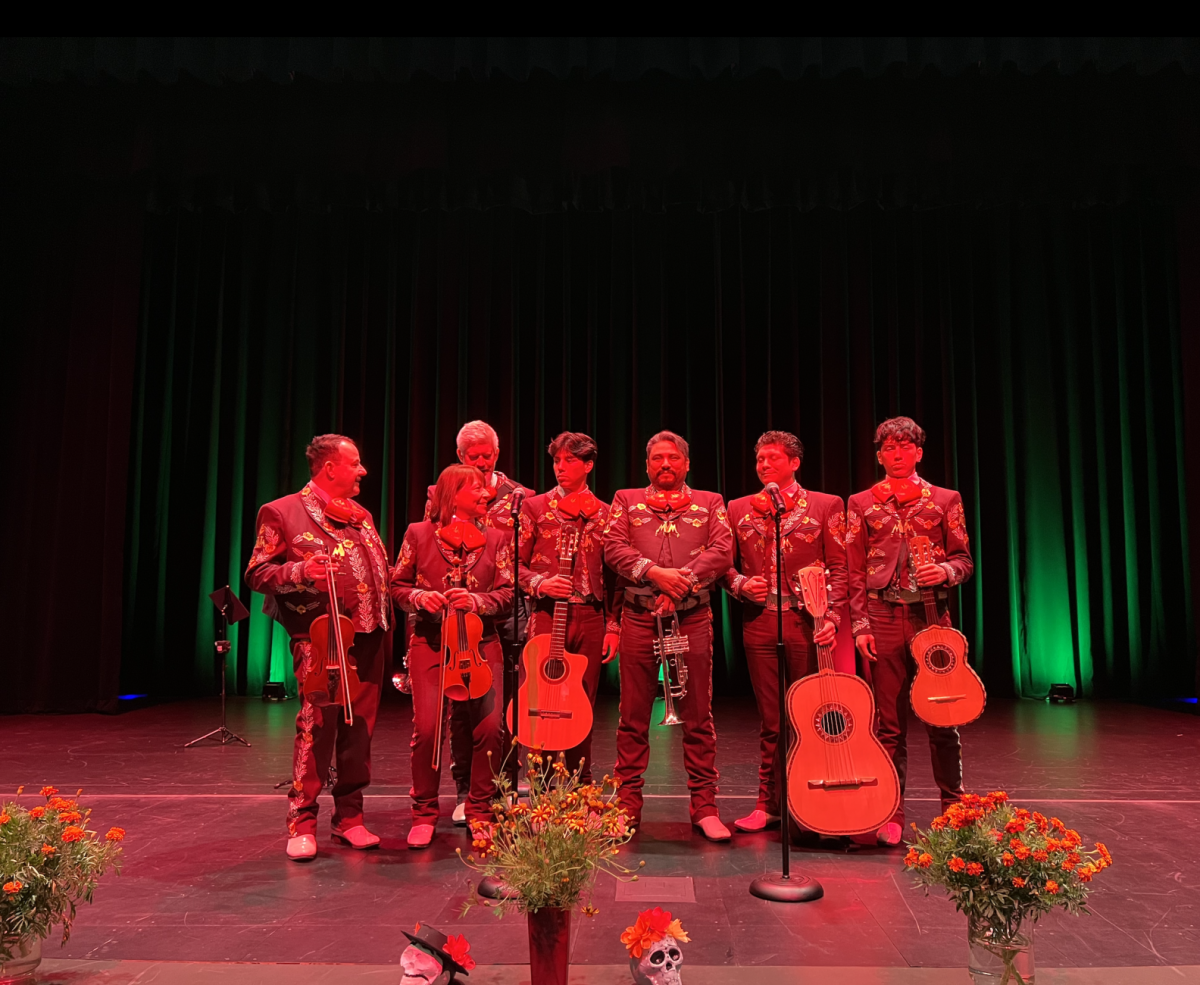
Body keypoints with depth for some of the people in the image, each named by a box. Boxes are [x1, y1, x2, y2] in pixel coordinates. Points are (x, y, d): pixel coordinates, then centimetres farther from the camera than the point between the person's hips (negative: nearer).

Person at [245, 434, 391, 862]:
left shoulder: (362, 516, 20)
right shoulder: (282, 513, 0)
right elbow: (257, 574, -3)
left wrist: (385, 619, 11)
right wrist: (299, 571, -20)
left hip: (368, 638, 6)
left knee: (359, 729, 8)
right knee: (317, 724, -8)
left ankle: (349, 816, 19)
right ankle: (301, 823, 5)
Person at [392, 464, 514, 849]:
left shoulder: (496, 538, 9)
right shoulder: (419, 534, 6)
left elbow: (509, 593, 3)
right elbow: (397, 586, 10)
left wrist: (476, 601, -15)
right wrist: (419, 597, -11)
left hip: (480, 642, 2)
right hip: (430, 641, -1)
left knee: (490, 726, -7)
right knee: (427, 727, -9)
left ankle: (480, 812, 14)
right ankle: (424, 814, 12)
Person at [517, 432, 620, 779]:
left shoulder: (603, 513, 10)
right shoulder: (535, 507, 6)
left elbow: (614, 576, 10)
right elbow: (516, 563, 4)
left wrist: (613, 626, 4)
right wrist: (539, 583, -15)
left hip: (590, 617, 2)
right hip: (547, 614, -2)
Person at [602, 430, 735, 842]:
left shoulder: (710, 503, 13)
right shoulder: (626, 500, 13)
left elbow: (723, 551, -2)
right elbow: (613, 546, -2)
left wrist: (682, 583, -15)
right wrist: (654, 572, -16)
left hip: (693, 619, 0)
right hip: (638, 619, 0)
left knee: (698, 718, 4)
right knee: (633, 718, 5)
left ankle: (704, 807, 13)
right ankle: (628, 806, 16)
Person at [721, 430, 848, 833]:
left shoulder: (826, 506, 5)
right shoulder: (739, 509, 12)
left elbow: (839, 568, 0)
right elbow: (724, 564, 14)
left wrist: (832, 616, -12)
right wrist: (740, 584, -6)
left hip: (809, 623, -2)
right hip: (760, 623, 2)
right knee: (771, 720, 8)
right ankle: (769, 804, 19)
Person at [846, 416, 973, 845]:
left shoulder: (945, 500, 9)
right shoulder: (861, 504, 8)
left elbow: (964, 559, 10)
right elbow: (855, 572, 5)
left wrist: (945, 571, -13)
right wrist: (860, 625, -3)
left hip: (931, 616, 0)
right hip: (883, 617, 0)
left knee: (943, 718, 4)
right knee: (890, 722, 4)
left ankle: (953, 806, 22)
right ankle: (891, 814, 13)